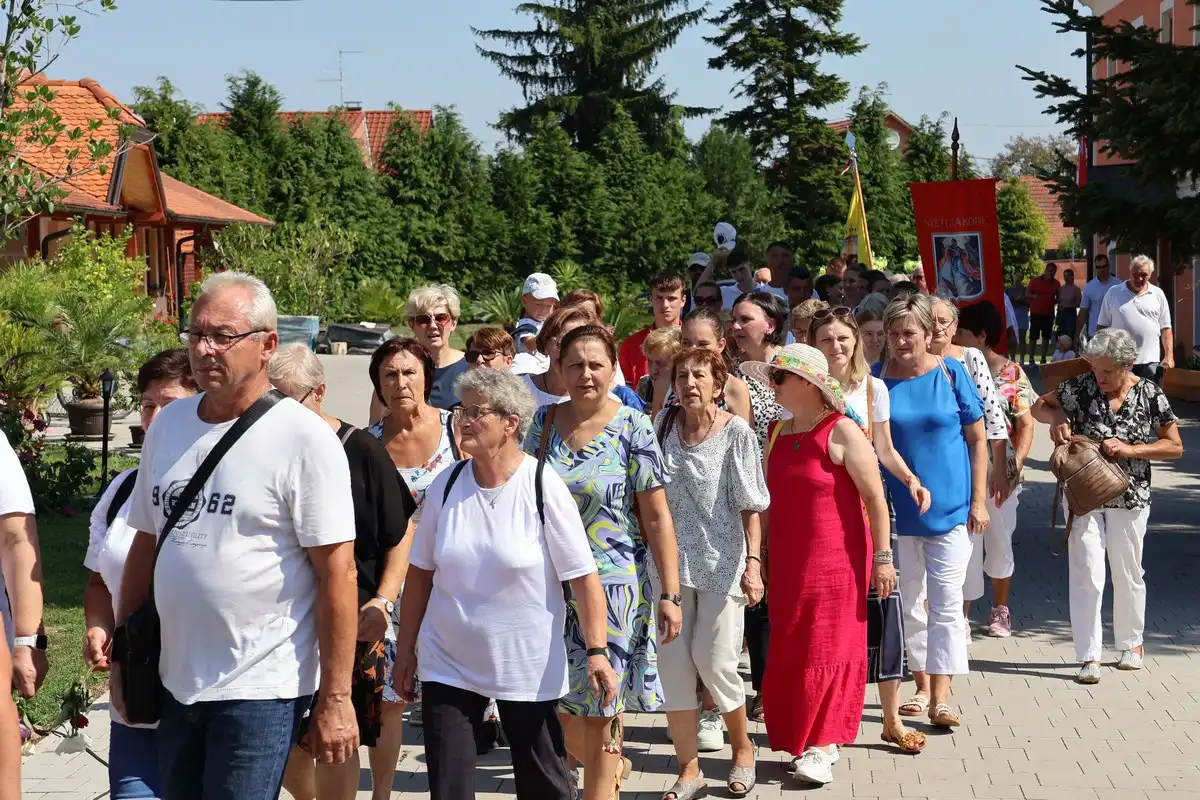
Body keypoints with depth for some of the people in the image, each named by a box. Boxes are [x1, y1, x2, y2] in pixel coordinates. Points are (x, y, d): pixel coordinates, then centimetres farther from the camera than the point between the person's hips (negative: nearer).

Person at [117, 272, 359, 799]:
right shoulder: (168, 423, 7)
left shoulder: (304, 438, -12)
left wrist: (335, 700, -16)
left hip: (261, 693, -6)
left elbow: (338, 573, -14)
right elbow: (145, 544, 15)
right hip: (176, 683, 6)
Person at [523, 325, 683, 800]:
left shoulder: (633, 429, -8)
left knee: (597, 714, 1)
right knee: (557, 709, 12)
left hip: (613, 587, -4)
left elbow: (657, 518, -7)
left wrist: (670, 594, -11)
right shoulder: (545, 421, 3)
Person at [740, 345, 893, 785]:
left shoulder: (841, 432, -11)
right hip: (786, 562, 7)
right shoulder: (778, 432, 10)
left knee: (827, 650, -3)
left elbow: (875, 496, -11)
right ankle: (814, 741, 18)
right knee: (790, 654, 7)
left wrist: (882, 557, -12)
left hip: (835, 562, -7)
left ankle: (820, 747, 4)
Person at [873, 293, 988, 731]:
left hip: (950, 508, -2)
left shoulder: (951, 373, -3)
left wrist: (979, 501, -3)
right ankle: (923, 686, 25)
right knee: (908, 602, 11)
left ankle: (941, 697, -5)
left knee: (946, 602, -5)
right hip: (897, 510, 2)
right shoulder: (875, 379, -1)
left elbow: (977, 440, 1)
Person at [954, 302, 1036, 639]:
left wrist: (1016, 463, -15)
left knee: (1000, 542, 13)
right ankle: (962, 616, 2)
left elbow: (1026, 424, -2)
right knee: (965, 544, -3)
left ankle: (1000, 609, 31)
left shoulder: (1012, 373, -2)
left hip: (1000, 471, -1)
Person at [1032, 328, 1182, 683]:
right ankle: (1089, 657, 0)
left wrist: (1131, 449, -18)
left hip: (1129, 498, 0)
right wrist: (1056, 418, -17)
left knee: (1128, 574, 14)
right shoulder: (1082, 386, -7)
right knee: (1086, 575, -5)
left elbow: (1175, 446, -4)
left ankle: (1132, 643, 33)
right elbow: (1039, 406, 6)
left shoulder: (1149, 395, -7)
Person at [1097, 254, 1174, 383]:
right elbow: (1102, 326, 7)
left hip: (1149, 362, 0)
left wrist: (1169, 356, -2)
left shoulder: (1158, 294, 6)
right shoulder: (1113, 293, 4)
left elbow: (1166, 328, 7)